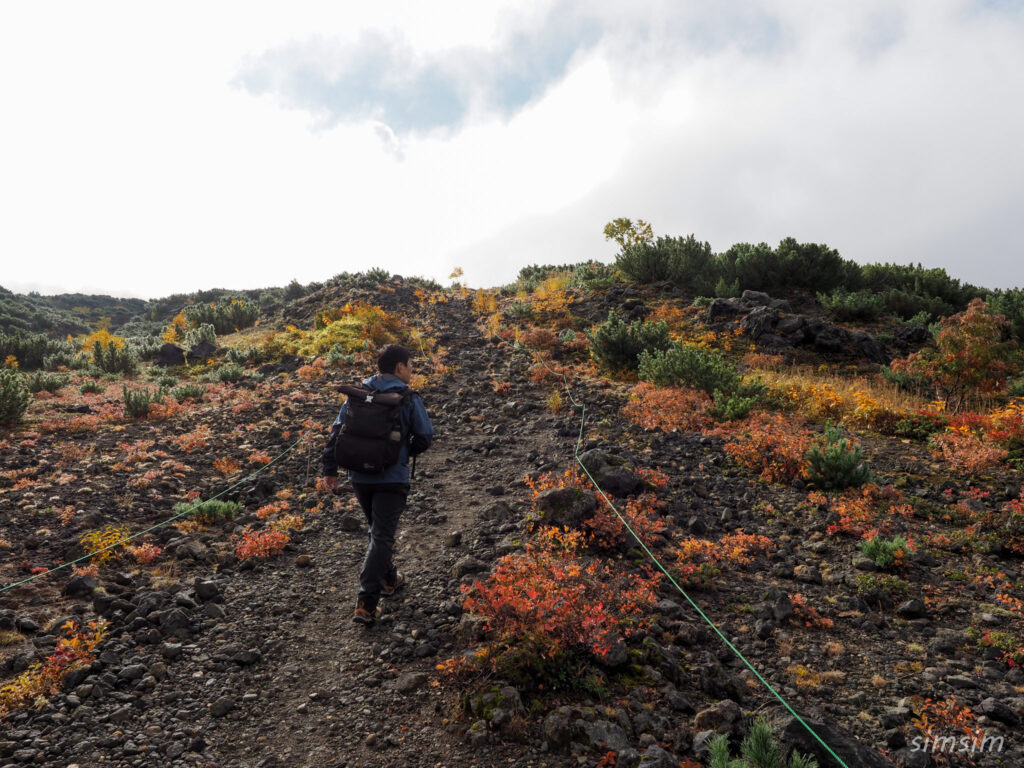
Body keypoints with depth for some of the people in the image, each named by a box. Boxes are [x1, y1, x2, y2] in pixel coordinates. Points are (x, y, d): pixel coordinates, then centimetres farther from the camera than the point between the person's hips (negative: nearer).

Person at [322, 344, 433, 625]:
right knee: (382, 537, -1)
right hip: (392, 478, -5)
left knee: (377, 530, 25)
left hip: (359, 477, 5)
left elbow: (337, 430, 1)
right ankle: (366, 604, -6)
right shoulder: (409, 399, -8)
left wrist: (330, 469, 5)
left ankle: (388, 579, 41)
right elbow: (425, 437, -6)